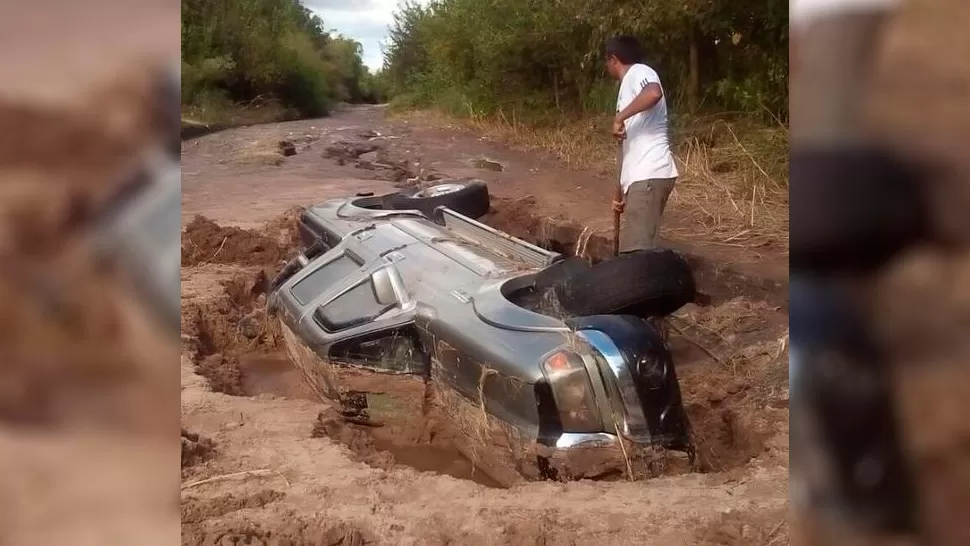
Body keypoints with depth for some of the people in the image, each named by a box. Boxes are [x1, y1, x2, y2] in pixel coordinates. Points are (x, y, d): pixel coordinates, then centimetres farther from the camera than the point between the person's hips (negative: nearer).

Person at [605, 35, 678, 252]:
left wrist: (619, 117, -19)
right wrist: (620, 191, 26)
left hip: (649, 176, -10)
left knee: (637, 253, -15)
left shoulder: (639, 72, -2)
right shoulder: (628, 86, 26)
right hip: (640, 177, 10)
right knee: (631, 250, 13)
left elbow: (653, 93, -30)